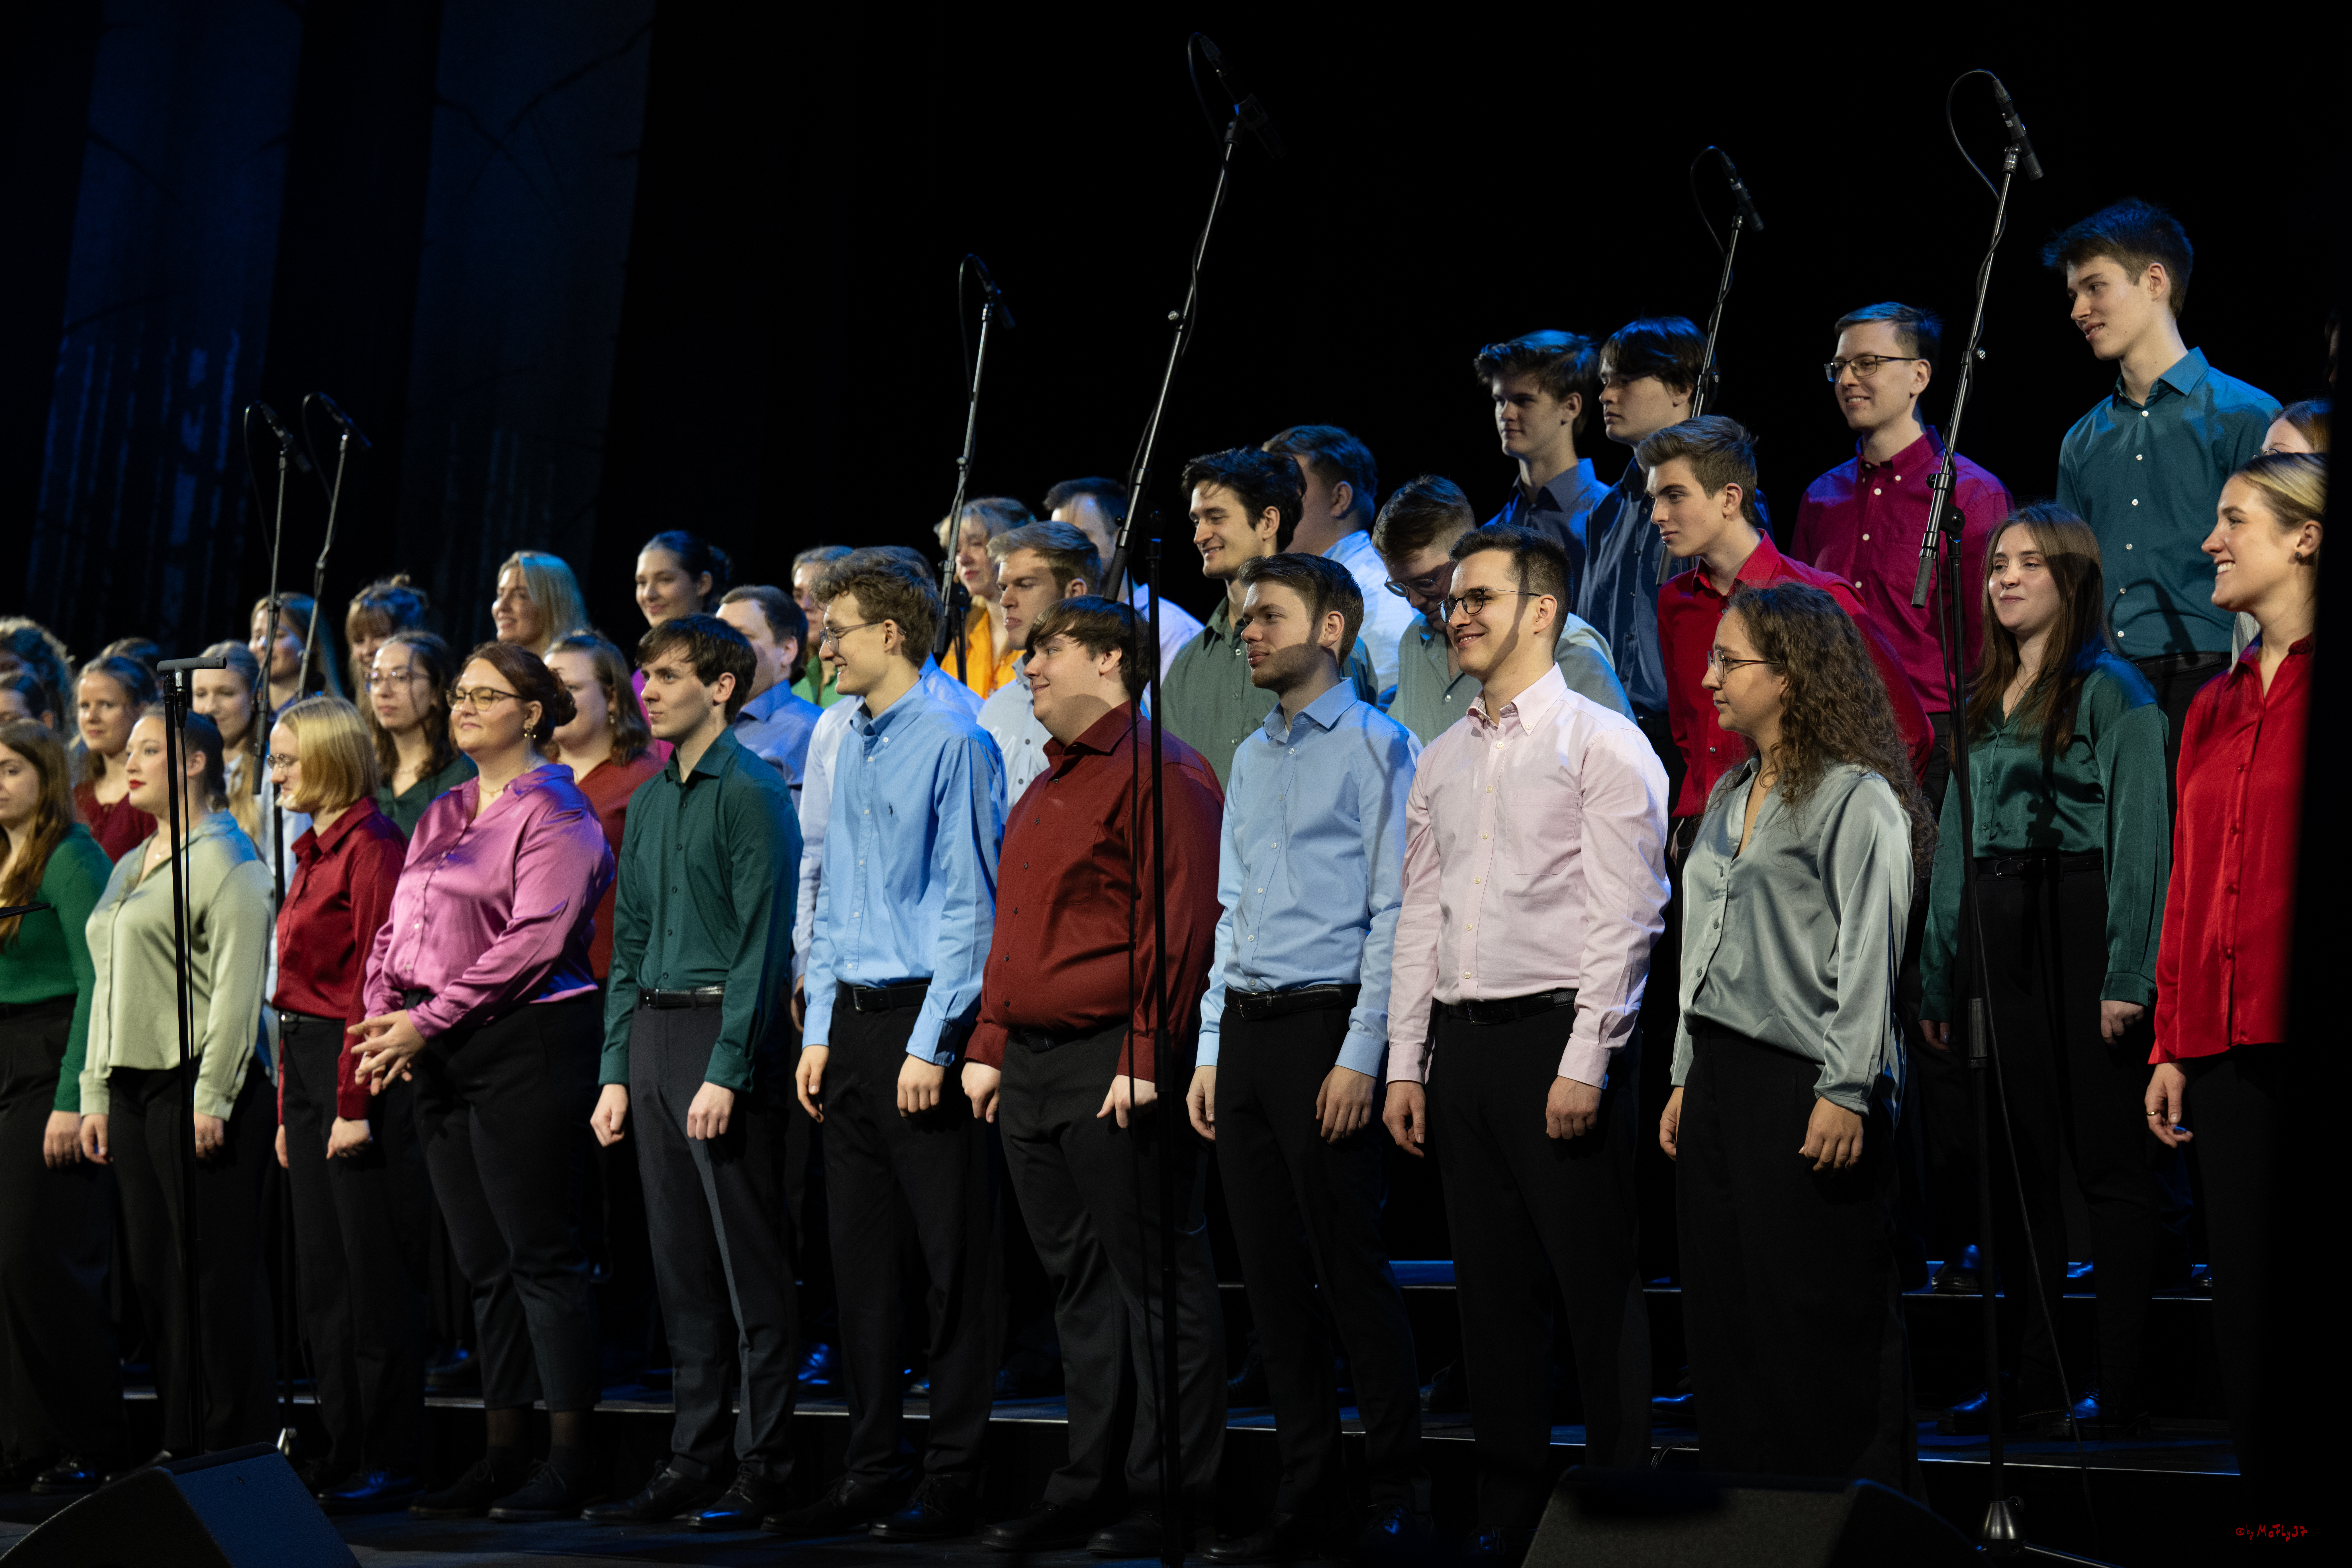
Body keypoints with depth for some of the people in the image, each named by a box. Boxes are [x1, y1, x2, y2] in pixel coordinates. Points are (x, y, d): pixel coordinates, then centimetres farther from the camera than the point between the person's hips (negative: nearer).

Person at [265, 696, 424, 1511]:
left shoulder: (371, 848, -12)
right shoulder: (313, 851, 16)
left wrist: (355, 1103, -19)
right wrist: (289, 1105, 16)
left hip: (360, 1072, -10)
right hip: (308, 1071, 10)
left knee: (376, 1275, -4)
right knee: (322, 1276, 11)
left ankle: (392, 1464, 2)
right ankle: (346, 1453, 18)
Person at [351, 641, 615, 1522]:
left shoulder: (554, 814, -7)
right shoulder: (442, 817, 19)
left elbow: (532, 942, -16)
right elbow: (397, 929, 17)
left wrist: (429, 1021, -19)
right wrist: (384, 1015, -1)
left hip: (527, 1046, -8)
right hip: (440, 1056, 8)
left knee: (543, 1258, -7)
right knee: (485, 1266, 10)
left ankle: (569, 1462, -2)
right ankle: (503, 1458, 15)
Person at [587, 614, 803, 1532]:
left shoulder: (751, 792, -7)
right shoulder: (649, 802, 17)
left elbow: (763, 938, -13)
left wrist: (728, 1070, -19)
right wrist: (616, 1071, 13)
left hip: (724, 1029, -8)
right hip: (654, 1031, 8)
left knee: (751, 1259, -4)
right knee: (681, 1265, 10)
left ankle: (764, 1466, 0)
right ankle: (694, 1462, 15)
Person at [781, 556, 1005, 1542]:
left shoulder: (954, 741, -10)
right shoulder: (852, 748, 15)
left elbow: (968, 902, -13)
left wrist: (932, 1045, -16)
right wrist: (821, 1031, 14)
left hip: (925, 1017, -8)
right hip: (855, 1018, 8)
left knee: (952, 1256, -1)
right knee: (860, 1253, 10)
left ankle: (953, 1479, 4)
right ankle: (871, 1471, 18)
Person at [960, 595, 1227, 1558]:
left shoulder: (1160, 774, -8)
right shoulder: (1048, 789, 21)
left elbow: (1180, 926, -15)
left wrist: (1144, 1057, -20)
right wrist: (989, 1046, 17)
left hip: (1116, 1071, -9)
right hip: (1033, 1074, 9)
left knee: (1157, 1288, -4)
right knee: (1079, 1289, 12)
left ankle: (1173, 1498, 1)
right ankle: (1089, 1489, 18)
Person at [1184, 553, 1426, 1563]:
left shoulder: (1379, 748, -5)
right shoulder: (1251, 760, 18)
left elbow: (1394, 911, -10)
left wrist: (1361, 1055, -16)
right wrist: (1212, 1050, 14)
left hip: (1328, 1025, -7)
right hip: (1245, 1028, 7)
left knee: (1350, 1268, -6)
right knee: (1271, 1275, 8)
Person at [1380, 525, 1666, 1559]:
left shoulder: (1601, 743, -4)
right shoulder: (1442, 761, 16)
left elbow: (1624, 917, -10)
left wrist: (1584, 1064, -16)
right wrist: (1405, 1066, 11)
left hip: (1557, 1034, -6)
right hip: (1461, 1043, 7)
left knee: (1597, 1288, -4)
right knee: (1491, 1289, 9)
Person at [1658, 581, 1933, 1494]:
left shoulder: (1857, 798, -8)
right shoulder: (1730, 796, 17)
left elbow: (1868, 955, -13)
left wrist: (1845, 1092, -18)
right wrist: (1687, 1078, 18)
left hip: (1805, 1082, -8)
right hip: (1724, 1076, 8)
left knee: (1825, 1320, -3)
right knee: (1724, 1310, 10)